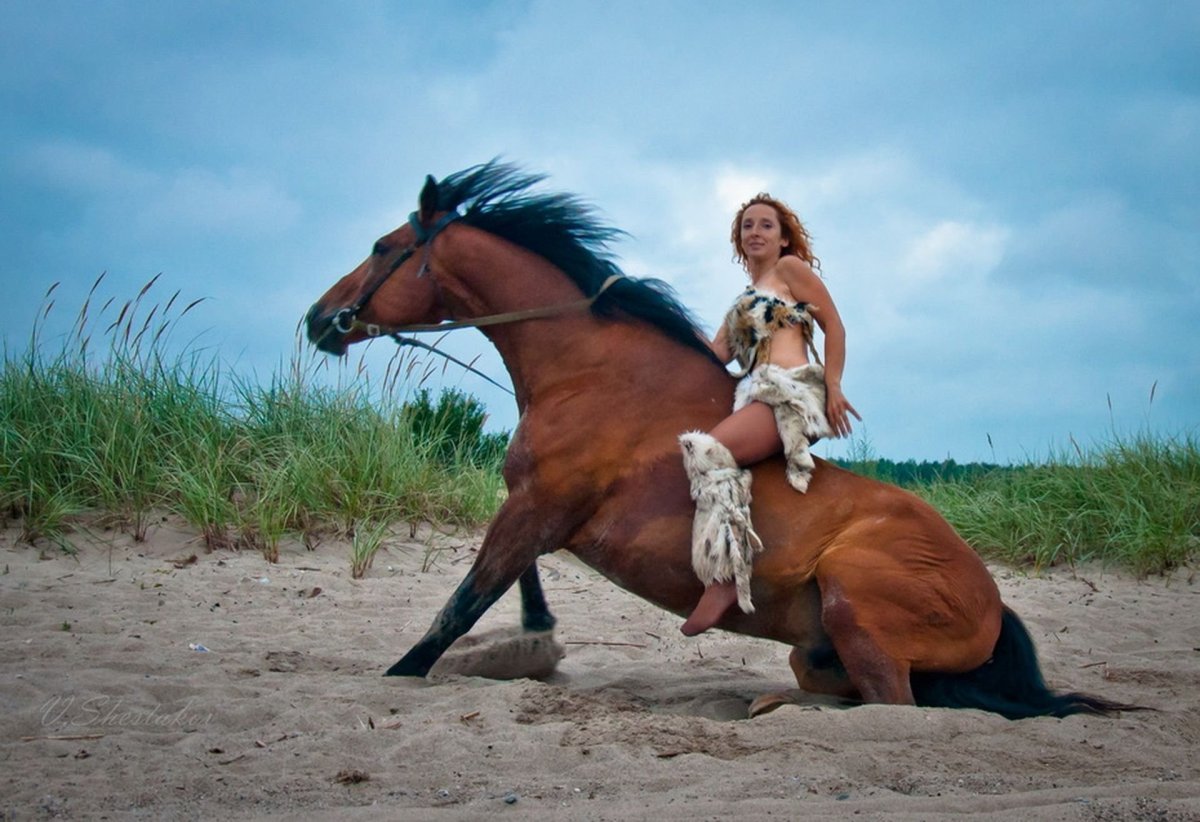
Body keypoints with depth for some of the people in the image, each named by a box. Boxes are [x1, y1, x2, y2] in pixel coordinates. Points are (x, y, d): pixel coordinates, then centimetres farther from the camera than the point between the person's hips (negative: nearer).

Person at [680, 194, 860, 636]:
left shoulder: (790, 268, 10)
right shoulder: (746, 297, 31)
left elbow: (834, 326, 3)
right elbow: (718, 352, 19)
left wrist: (834, 387, -7)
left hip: (790, 392, -8)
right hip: (755, 394, 8)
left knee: (708, 450, -30)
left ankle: (722, 578, -34)